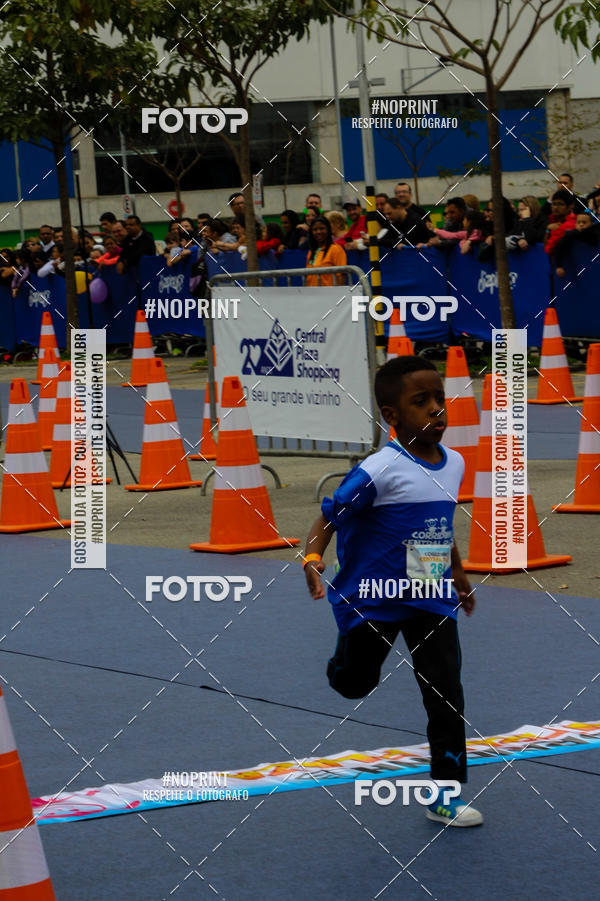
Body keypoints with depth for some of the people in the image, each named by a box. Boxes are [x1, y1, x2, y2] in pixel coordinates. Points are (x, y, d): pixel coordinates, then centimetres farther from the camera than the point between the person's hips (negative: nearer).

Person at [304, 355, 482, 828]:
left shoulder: (454, 464, 1)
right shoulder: (379, 471, -21)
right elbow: (330, 515, -20)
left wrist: (460, 579, 27)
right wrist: (313, 558, -38)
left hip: (432, 600, 4)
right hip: (373, 598, -4)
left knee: (447, 696, -3)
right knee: (354, 684, 13)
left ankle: (446, 797, 6)